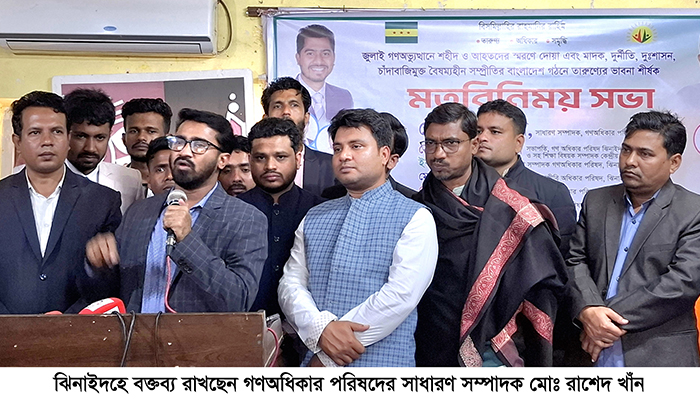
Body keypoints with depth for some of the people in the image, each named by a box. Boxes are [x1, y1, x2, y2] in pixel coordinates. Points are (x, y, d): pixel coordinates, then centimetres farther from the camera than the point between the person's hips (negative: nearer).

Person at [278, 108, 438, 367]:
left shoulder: (415, 218, -6)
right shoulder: (313, 219, 10)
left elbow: (401, 294, -15)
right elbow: (291, 284, 4)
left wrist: (328, 356, -15)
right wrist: (321, 328, -17)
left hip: (381, 364, -3)